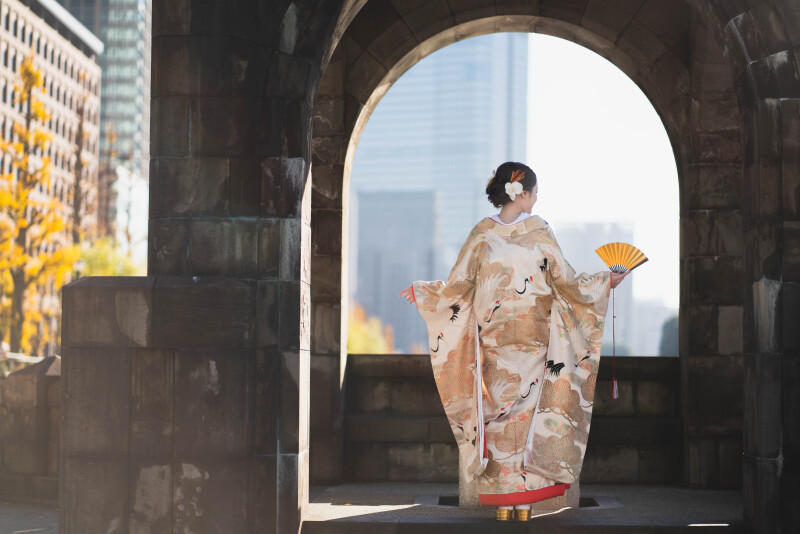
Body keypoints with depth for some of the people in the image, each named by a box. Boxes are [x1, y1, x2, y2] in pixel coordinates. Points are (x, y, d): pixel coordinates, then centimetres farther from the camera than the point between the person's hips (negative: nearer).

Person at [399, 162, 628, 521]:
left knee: (497, 412, 5)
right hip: (532, 341, -1)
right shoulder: (540, 232, -5)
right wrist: (606, 282, 17)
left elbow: (458, 286, 0)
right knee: (527, 412, 5)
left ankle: (502, 501, 5)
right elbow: (567, 283, 1)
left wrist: (421, 291, 17)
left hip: (492, 340, 1)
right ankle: (524, 499, 3)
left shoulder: (482, 234, -3)